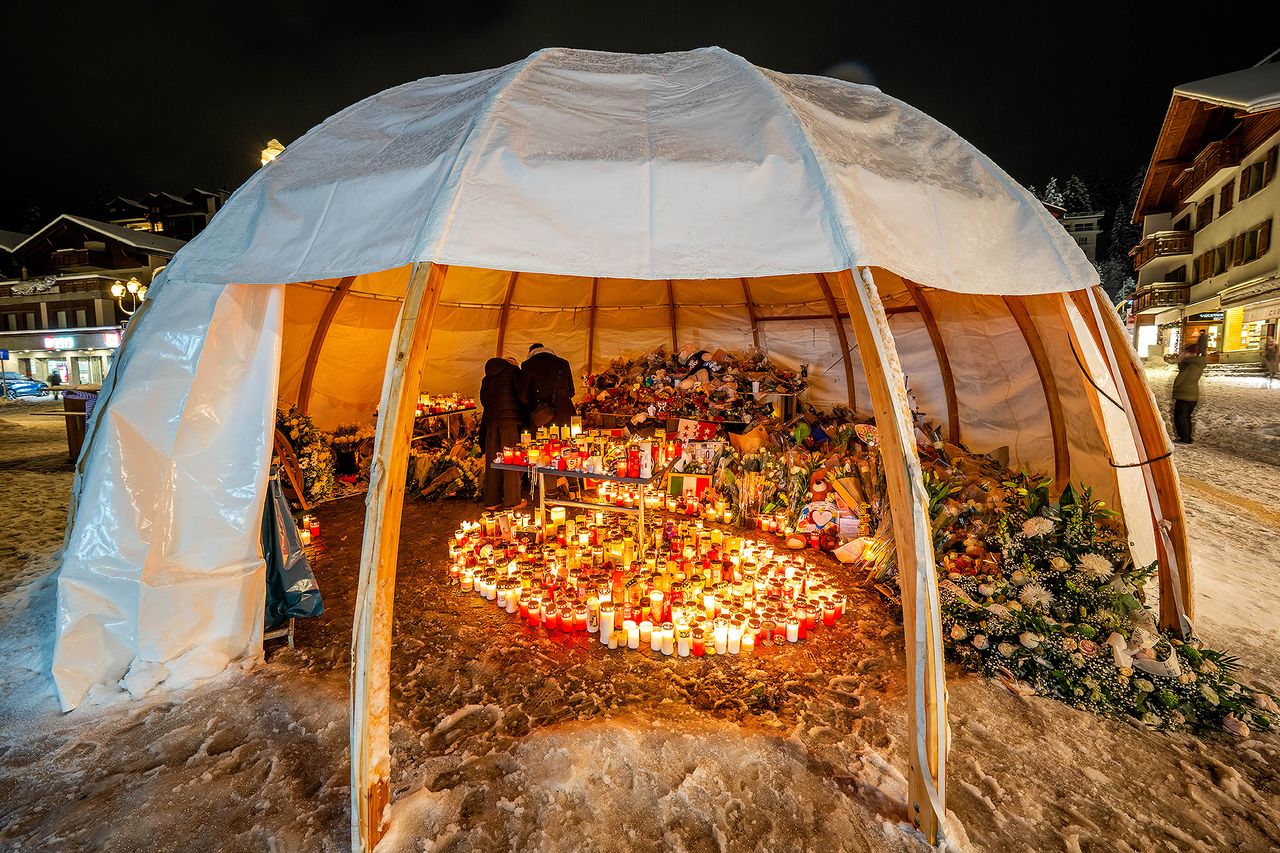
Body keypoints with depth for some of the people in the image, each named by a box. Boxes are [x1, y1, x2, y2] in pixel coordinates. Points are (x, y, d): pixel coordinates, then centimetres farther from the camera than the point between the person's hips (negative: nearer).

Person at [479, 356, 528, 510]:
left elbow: (483, 400, 21)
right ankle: (512, 501, 0)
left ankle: (491, 500, 12)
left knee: (492, 460, 8)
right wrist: (530, 407, 7)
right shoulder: (514, 371, 4)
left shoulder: (487, 378, 21)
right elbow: (522, 395, -8)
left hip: (490, 419, 5)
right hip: (510, 418, -5)